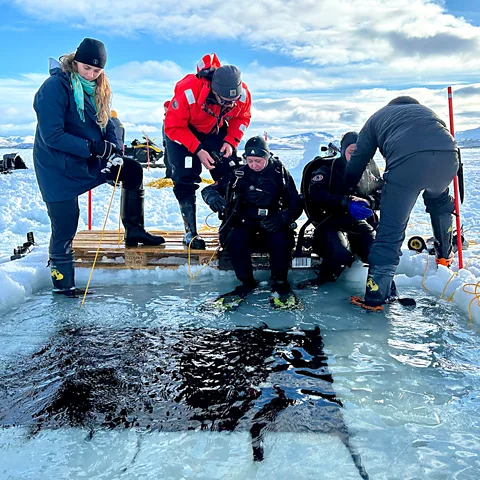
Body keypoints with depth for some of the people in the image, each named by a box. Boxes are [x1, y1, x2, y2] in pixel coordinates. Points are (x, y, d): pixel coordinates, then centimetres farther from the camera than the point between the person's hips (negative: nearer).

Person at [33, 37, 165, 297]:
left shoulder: (97, 88, 2)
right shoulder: (54, 87, -21)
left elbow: (106, 123, 7)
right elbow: (52, 135, -25)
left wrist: (113, 149, -12)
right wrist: (94, 148, -27)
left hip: (89, 159, 8)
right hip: (58, 168, -7)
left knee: (133, 170, 9)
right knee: (65, 225, -3)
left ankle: (134, 231, 20)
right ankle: (62, 281, 16)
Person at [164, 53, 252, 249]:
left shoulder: (242, 94, -25)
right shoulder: (188, 92, -38)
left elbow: (242, 117, -3)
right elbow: (173, 127, -27)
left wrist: (231, 141, -18)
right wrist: (198, 150, -32)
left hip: (215, 130, 4)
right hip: (181, 129, -3)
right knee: (186, 179, -13)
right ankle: (191, 232, -3)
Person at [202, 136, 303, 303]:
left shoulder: (280, 173, -1)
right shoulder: (239, 175, 1)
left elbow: (295, 204, -2)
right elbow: (209, 189, 0)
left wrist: (282, 219, -22)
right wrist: (212, 197, -26)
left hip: (272, 225, -1)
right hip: (245, 225, 1)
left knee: (281, 239, -33)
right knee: (235, 239, -30)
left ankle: (280, 281, -8)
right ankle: (246, 281, -9)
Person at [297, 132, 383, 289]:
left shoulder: (370, 167, 12)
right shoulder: (327, 168, 0)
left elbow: (382, 192, 8)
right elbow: (316, 194, -16)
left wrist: (370, 202, -17)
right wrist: (347, 203, -27)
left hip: (361, 223, 3)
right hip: (332, 221, -3)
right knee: (341, 255, -31)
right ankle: (325, 275, 3)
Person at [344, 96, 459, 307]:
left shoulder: (377, 117, 32)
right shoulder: (426, 110, 41)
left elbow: (355, 167, 24)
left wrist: (347, 191, 41)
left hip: (406, 161, -3)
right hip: (448, 156, 4)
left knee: (391, 228, 1)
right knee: (438, 198, 36)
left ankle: (376, 293, 0)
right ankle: (445, 253, 45)